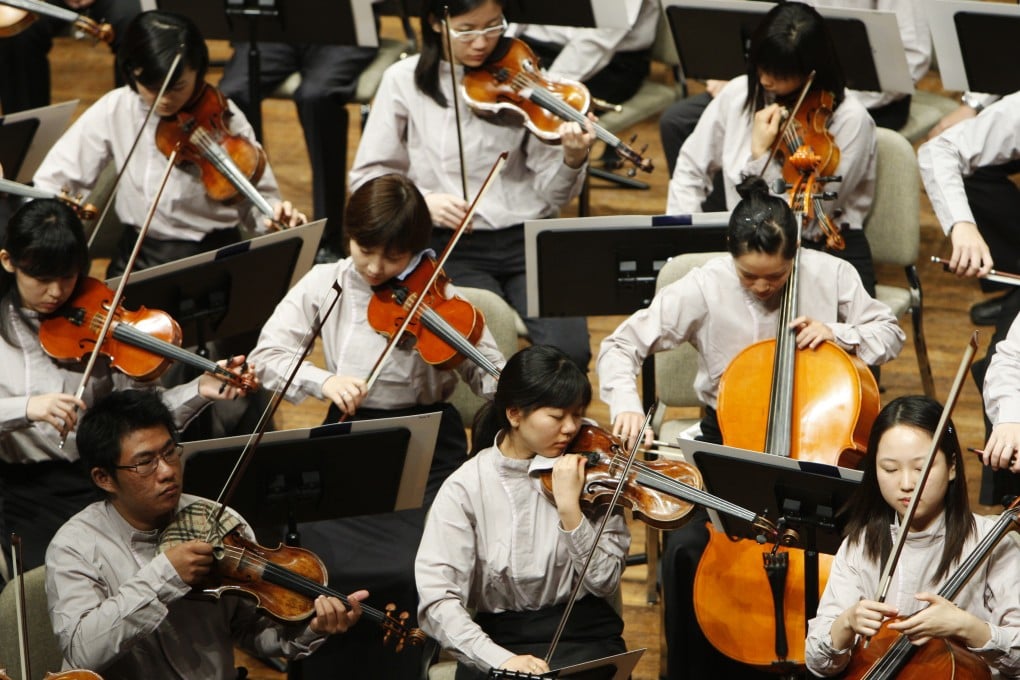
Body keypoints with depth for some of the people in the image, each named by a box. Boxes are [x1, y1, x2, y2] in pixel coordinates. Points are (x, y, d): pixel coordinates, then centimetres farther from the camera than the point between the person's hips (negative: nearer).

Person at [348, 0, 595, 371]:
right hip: (452, 246, -1)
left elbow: (549, 193, 0)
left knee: (568, 351, -24)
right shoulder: (404, 81, 2)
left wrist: (572, 161, -22)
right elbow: (368, 176, 5)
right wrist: (421, 200, -13)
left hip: (527, 240, 1)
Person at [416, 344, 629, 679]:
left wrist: (569, 508, -16)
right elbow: (436, 597, -15)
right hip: (499, 639, -1)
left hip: (583, 638, 1)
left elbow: (604, 582, -4)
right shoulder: (467, 488, -6)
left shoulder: (591, 474, 1)